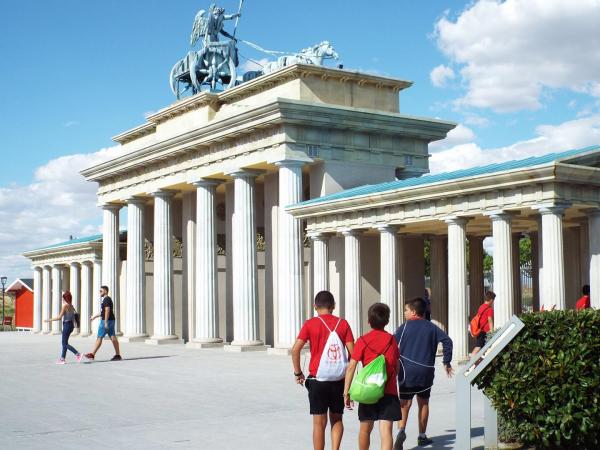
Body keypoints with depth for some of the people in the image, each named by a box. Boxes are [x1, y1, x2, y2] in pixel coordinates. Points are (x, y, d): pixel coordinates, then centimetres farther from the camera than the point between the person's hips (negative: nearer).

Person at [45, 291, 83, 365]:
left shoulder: (65, 305, -13)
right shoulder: (71, 306, 9)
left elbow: (59, 317, -14)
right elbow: (75, 314, 9)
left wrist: (49, 320, -5)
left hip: (66, 325, -8)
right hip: (71, 324, 8)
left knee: (65, 343, -3)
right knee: (64, 343, 15)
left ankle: (77, 354, -15)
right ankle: (62, 358, 19)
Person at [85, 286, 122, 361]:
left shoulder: (106, 299, -13)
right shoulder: (108, 299, 20)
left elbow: (107, 311, -22)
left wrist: (105, 322, -25)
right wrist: (95, 316, 32)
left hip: (106, 321, -10)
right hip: (111, 321, 10)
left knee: (99, 337, -5)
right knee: (113, 337, 6)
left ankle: (92, 355, -1)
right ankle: (118, 355, 3)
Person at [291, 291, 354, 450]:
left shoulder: (310, 324, -3)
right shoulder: (343, 324, 1)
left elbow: (295, 349, -10)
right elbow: (352, 352, -2)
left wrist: (298, 373, 1)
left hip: (317, 379, -2)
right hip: (339, 379, 2)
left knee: (319, 422, 5)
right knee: (336, 419, 17)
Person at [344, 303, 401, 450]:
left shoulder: (363, 341, -3)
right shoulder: (392, 340, 5)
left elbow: (351, 367, -9)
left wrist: (346, 392, -6)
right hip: (389, 391, 1)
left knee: (365, 429, 17)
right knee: (386, 431, -6)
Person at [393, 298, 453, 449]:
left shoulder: (405, 326, 2)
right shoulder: (432, 327, 9)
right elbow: (447, 341, 0)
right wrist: (447, 363, 7)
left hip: (407, 370, -2)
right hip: (426, 370, 2)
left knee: (405, 402, 0)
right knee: (423, 402, 16)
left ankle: (401, 430, -24)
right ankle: (422, 436, 22)